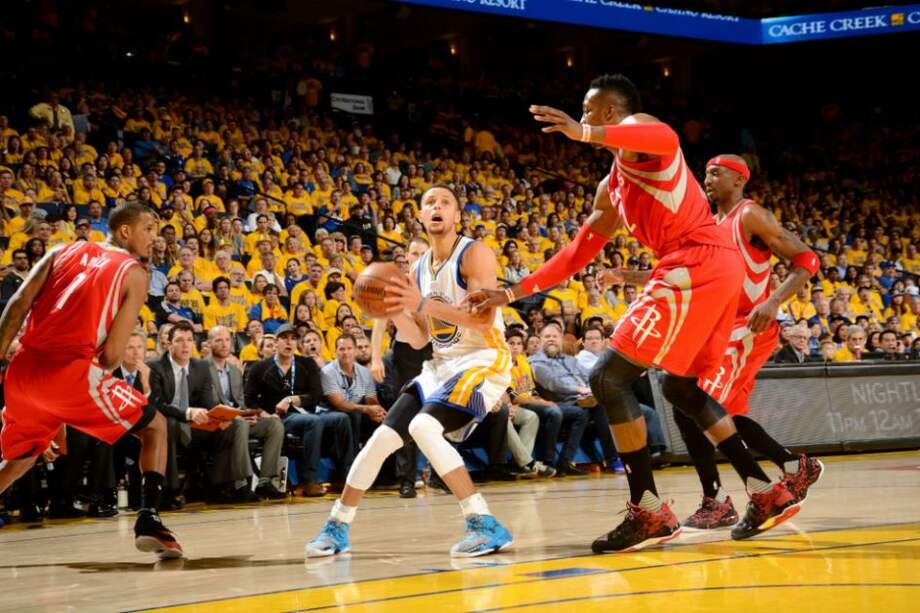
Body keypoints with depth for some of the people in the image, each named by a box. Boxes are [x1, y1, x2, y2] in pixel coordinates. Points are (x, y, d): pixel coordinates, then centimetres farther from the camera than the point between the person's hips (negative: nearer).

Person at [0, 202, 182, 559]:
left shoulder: (63, 253, 20)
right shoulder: (134, 274, 8)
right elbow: (111, 353, -2)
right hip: (71, 369, -5)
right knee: (154, 426, 12)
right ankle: (149, 520, -5)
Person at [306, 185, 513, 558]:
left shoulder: (475, 254, -11)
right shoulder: (418, 269, 12)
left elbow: (484, 318, -24)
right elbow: (419, 340, 13)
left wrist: (423, 304, -31)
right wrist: (396, 313, -7)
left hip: (483, 361, -8)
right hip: (442, 364, 8)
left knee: (423, 427, -28)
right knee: (382, 437, 2)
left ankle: (488, 528, -25)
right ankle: (336, 528, 17)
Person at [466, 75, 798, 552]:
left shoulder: (635, 128, 1)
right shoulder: (612, 189, 27)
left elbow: (665, 138, -26)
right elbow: (576, 254, 28)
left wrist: (586, 134, -37)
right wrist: (512, 293, 23)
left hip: (696, 265, -10)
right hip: (719, 266, 10)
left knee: (609, 376, -8)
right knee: (679, 385, 24)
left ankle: (649, 512, -7)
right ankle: (768, 494, 22)